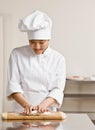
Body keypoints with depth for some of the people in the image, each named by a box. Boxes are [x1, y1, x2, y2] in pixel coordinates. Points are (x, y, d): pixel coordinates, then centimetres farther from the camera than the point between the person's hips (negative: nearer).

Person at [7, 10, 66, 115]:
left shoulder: (58, 59, 3)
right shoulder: (17, 54, 3)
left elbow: (58, 89, 0)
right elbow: (13, 84, -2)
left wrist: (44, 104, -18)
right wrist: (26, 104, -16)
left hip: (47, 112, 0)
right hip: (21, 112, 0)